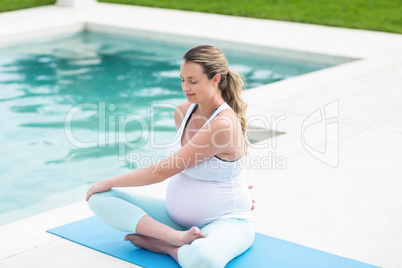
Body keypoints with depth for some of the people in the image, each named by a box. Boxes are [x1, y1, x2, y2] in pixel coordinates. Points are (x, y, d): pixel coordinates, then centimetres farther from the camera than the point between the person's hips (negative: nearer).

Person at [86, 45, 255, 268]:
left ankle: (162, 245, -12)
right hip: (177, 214, 8)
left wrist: (110, 182, -10)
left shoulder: (224, 125, -23)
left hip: (225, 221, -8)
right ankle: (177, 237, -22)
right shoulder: (183, 112, 1)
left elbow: (162, 171, -20)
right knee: (99, 198, -8)